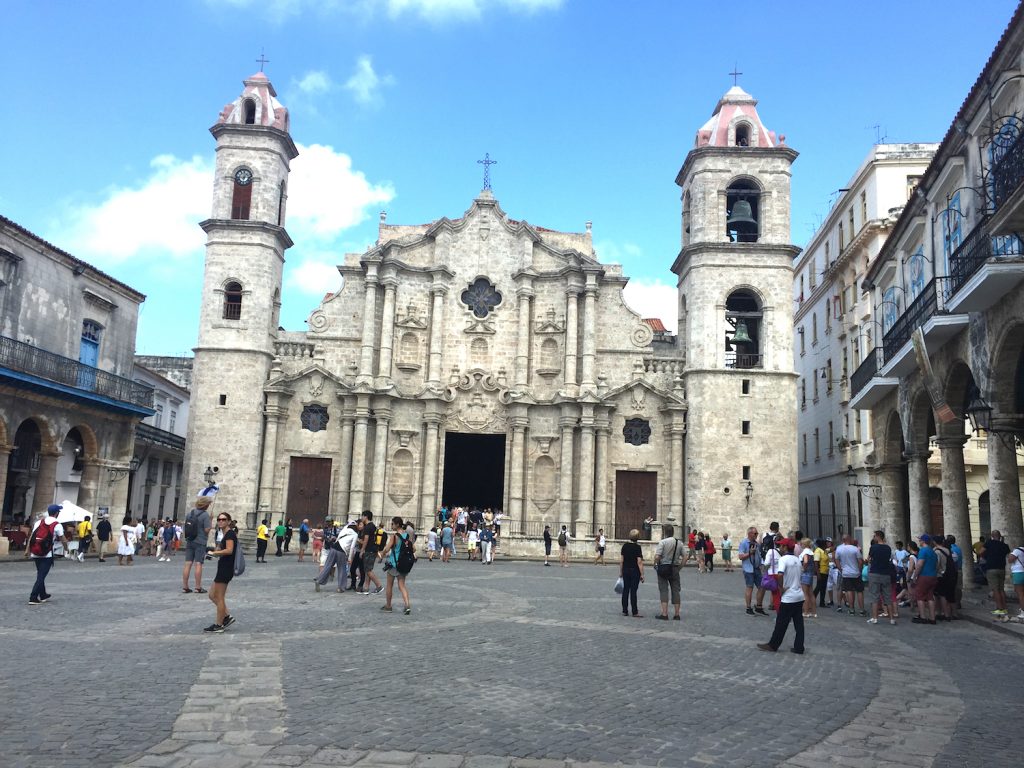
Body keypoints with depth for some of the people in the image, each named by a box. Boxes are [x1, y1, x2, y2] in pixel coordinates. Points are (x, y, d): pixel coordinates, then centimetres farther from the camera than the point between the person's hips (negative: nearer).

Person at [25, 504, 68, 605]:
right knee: (41, 576, -2)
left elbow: (31, 536, 6)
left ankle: (43, 595, 32)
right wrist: (66, 541, 18)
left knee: (40, 574, 20)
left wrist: (27, 549, 11)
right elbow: (63, 540, -3)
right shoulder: (57, 525, -7)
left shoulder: (39, 522, 8)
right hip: (47, 555, -6)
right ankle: (33, 598, -9)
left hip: (35, 553, 6)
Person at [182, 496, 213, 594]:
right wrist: (211, 525, 2)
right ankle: (198, 587, 1)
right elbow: (207, 529, -16)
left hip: (189, 542, 5)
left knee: (188, 564, 5)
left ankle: (185, 587, 8)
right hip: (200, 542, -5)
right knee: (198, 564, -2)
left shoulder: (189, 514, 7)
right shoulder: (205, 515, -12)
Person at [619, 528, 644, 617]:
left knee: (625, 590, 10)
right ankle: (635, 612, 2)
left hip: (625, 570, 5)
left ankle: (625, 611, 13)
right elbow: (639, 562, -14)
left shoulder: (625, 546, 3)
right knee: (633, 591, -2)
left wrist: (620, 572, 14)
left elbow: (622, 560, 7)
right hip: (634, 571, -5)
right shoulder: (637, 547, -12)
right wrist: (642, 574, -11)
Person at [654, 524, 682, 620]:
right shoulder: (679, 543, 4)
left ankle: (664, 614, -3)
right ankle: (677, 614, 13)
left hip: (663, 568, -4)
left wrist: (655, 564, -2)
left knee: (664, 590, 1)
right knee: (675, 590, 10)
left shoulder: (662, 542, -12)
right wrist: (680, 566, 14)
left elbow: (657, 556, -19)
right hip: (675, 568, 4)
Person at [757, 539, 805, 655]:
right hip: (799, 595, 7)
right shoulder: (797, 559, 9)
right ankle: (799, 647, 13)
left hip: (788, 597, -7)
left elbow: (780, 574, -30)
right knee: (798, 623, 10)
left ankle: (773, 645, 12)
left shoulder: (783, 559, -16)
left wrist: (781, 587, -17)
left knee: (781, 623, 3)